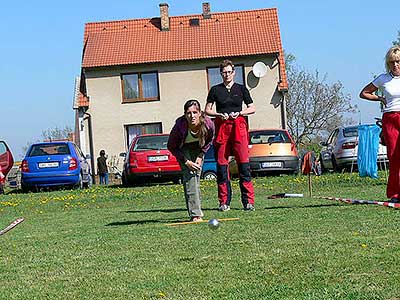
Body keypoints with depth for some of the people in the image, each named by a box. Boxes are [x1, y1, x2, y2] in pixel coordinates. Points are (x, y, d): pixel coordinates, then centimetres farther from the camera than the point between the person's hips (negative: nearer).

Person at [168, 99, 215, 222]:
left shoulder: (208, 124, -29)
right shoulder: (180, 126, -36)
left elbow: (209, 140, -4)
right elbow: (171, 147, -18)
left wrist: (200, 156, -10)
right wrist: (186, 161, -22)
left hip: (198, 147, 3)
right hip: (183, 148, -3)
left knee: (197, 176, -1)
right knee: (189, 176, -17)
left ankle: (197, 210, 16)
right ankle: (195, 214, -22)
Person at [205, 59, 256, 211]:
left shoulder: (241, 89, 11)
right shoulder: (215, 90, 11)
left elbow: (252, 108, 12)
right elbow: (207, 110, 11)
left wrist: (239, 113, -5)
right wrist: (219, 115, -7)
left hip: (239, 127, -1)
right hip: (221, 127, 1)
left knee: (244, 163, -8)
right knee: (221, 164, -2)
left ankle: (248, 201, -6)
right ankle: (224, 202, 5)